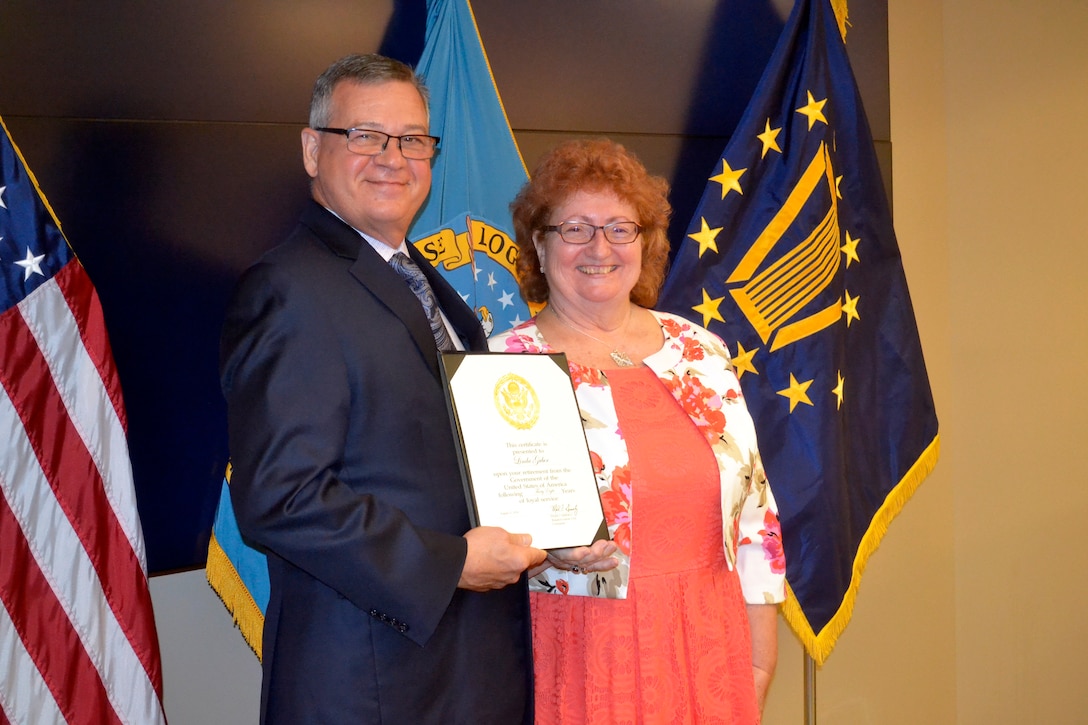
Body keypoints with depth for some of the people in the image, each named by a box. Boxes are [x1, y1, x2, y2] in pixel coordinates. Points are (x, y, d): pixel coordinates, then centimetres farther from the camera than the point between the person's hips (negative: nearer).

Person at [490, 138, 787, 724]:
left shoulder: (699, 351, 6)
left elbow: (752, 506, 8)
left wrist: (760, 654, 6)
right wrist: (546, 544, -23)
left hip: (706, 648, 4)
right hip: (582, 653, -3)